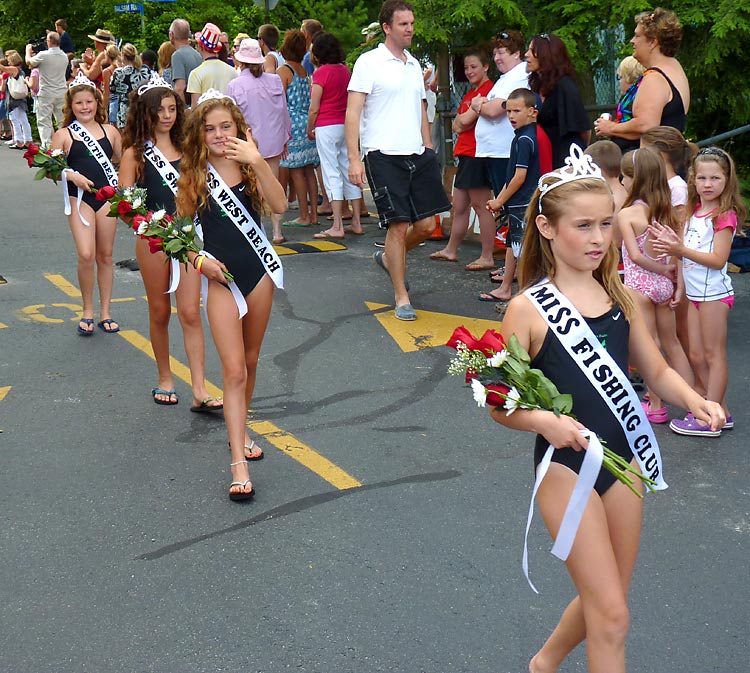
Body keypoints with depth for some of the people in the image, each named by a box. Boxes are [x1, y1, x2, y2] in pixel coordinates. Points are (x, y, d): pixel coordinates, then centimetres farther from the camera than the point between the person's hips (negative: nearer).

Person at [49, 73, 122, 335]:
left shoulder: (109, 131, 9)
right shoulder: (64, 135, 2)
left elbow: (123, 161, 19)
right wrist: (72, 176, -15)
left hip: (107, 197, 3)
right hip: (79, 198, -2)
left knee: (105, 256, 8)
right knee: (86, 255, -14)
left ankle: (105, 313, 19)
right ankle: (87, 311, 5)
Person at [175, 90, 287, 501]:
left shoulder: (249, 166, 0)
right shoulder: (193, 175, -1)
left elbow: (279, 206, -16)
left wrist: (258, 164, -25)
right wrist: (199, 259, -11)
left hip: (259, 270, 2)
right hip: (220, 276, -2)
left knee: (250, 361, 16)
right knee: (234, 371, -8)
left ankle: (238, 430, 37)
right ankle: (239, 463, -9)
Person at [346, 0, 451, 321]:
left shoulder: (414, 65, 16)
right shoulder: (369, 62, -4)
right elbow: (352, 113, -9)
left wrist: (429, 149, 17)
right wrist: (354, 159, -16)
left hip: (418, 154, 6)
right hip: (384, 156, -6)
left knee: (426, 225, 4)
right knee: (398, 225, -6)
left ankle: (388, 258, 33)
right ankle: (402, 298, 7)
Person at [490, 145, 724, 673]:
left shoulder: (620, 297, 3)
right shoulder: (529, 309, -12)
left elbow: (657, 371, 9)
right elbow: (501, 405, -10)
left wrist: (695, 401, -10)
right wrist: (543, 421, -29)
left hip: (623, 460, 6)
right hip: (566, 466, -6)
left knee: (605, 601, 19)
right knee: (613, 616, -5)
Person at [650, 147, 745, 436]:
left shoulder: (725, 215, -13)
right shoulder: (695, 210, 11)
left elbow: (718, 259, -20)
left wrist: (682, 250, -27)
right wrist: (671, 240, -5)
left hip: (713, 292, -8)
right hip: (694, 292, 8)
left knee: (713, 354, -1)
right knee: (696, 355, 11)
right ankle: (720, 411, 22)